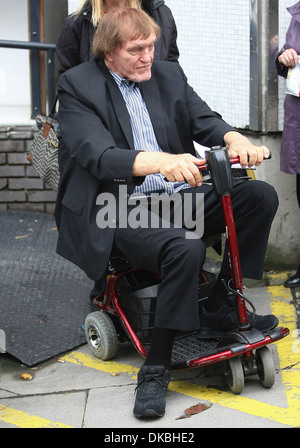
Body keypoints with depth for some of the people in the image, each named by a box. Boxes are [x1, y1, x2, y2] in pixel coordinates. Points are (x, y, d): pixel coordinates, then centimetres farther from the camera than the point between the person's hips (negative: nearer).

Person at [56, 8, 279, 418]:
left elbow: (205, 120, 4)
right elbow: (99, 156, -21)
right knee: (185, 247, -35)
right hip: (121, 210, -7)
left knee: (261, 196, -12)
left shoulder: (168, 74, 14)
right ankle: (155, 369, -20)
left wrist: (235, 138, -22)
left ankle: (220, 311, -2)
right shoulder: (78, 86, -6)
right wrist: (159, 161, -40)